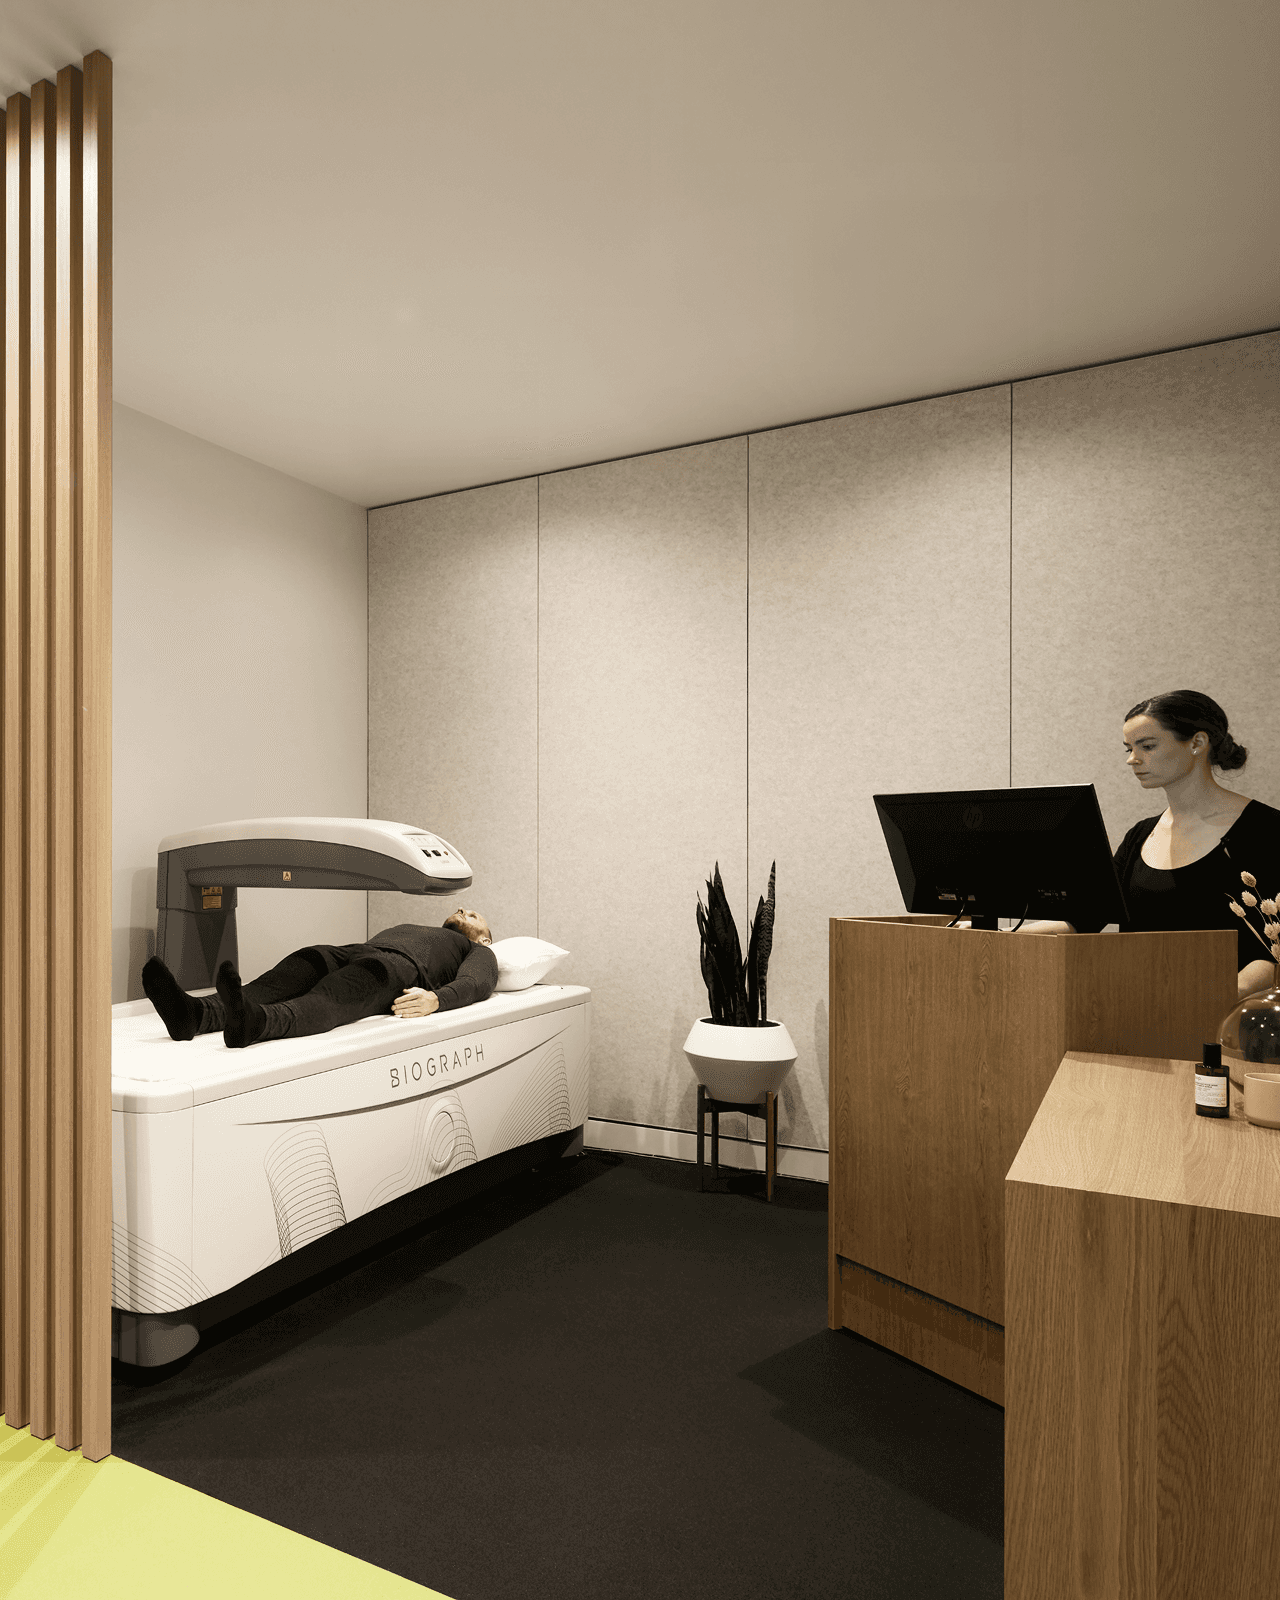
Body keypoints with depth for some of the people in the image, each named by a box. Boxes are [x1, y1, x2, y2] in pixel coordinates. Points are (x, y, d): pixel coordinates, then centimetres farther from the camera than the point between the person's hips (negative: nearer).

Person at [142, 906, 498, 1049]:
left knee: (328, 998, -36)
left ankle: (255, 1021, -66)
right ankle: (195, 1013, -51)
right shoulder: (405, 927, 46)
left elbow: (476, 984, 4)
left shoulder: (478, 952, 28)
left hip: (402, 968, -5)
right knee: (308, 961, -27)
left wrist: (434, 999, -21)